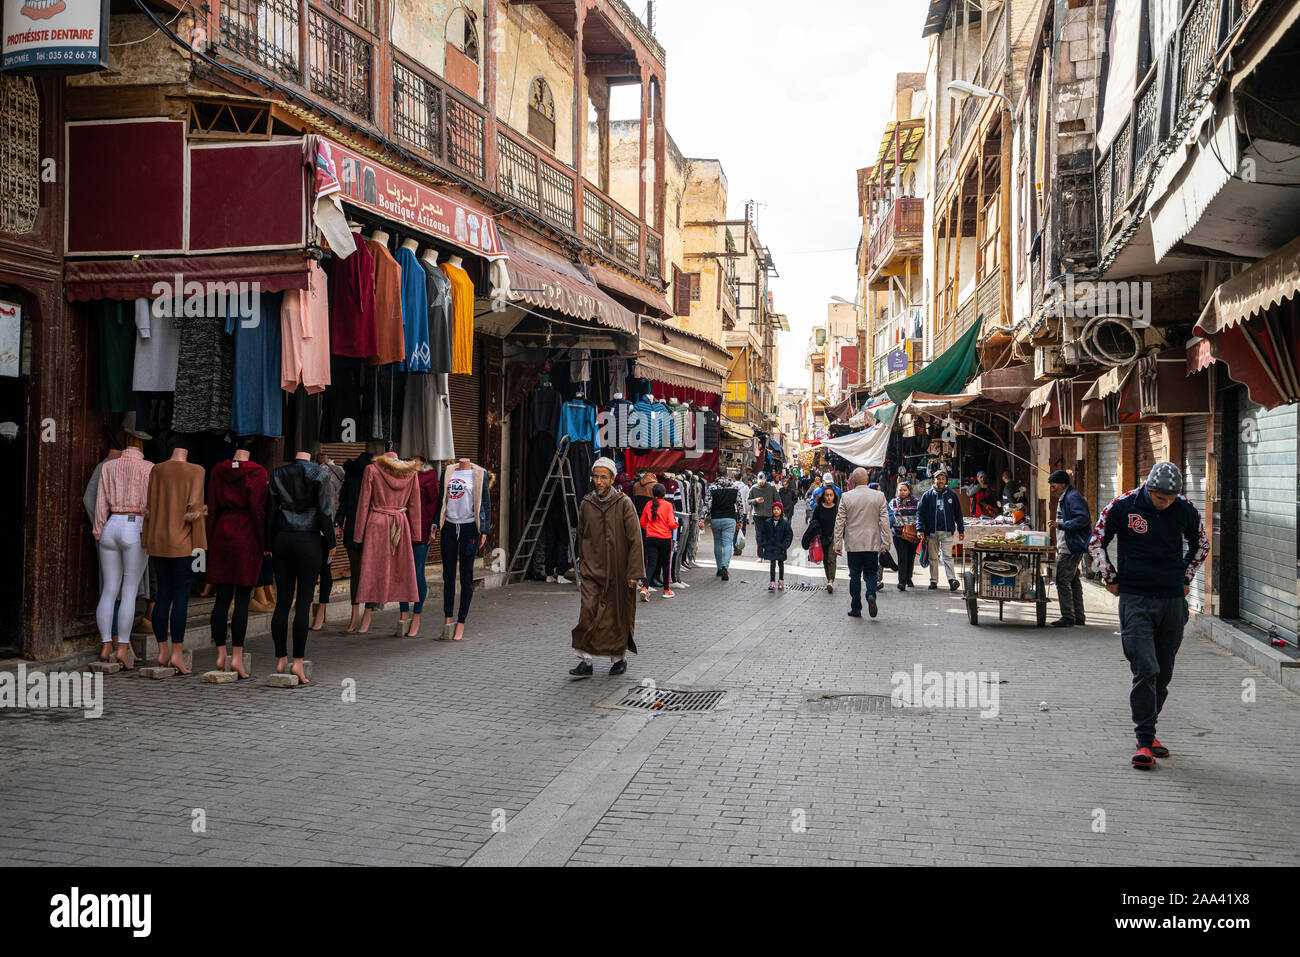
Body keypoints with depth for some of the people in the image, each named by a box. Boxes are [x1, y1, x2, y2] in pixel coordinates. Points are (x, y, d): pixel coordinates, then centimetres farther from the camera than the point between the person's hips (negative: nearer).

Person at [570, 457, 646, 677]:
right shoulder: (586, 504, 4)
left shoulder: (624, 504, -6)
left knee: (617, 616, 7)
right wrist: (583, 564, 19)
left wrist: (634, 572, -11)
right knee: (588, 613, -9)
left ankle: (619, 658, 24)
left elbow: (635, 540, -7)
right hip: (591, 570, 2)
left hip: (618, 571, -2)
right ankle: (586, 661, -7)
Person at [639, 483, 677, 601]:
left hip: (650, 538, 2)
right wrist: (675, 525, 10)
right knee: (665, 564, 13)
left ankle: (644, 587, -19)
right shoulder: (668, 505, -7)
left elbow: (642, 522, 10)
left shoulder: (648, 504, 4)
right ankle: (667, 590, 22)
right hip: (665, 538, -2)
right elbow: (671, 523, -11)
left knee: (651, 564, 2)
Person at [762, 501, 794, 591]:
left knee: (781, 563, 14)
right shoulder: (767, 522, 0)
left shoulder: (785, 523, -8)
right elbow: (764, 534, 9)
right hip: (770, 547, 1)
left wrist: (784, 545, -11)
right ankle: (772, 583, 0)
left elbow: (790, 535, -5)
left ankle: (781, 581, 29)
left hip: (780, 548, -1)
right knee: (772, 564, -1)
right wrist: (765, 544, -2)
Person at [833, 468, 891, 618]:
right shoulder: (879, 496, -2)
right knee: (870, 573, 12)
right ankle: (871, 595, -16)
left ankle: (856, 608, 8)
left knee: (855, 575, 7)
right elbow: (884, 521, -2)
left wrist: (838, 544, 3)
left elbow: (840, 522, -2)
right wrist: (885, 542, 3)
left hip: (853, 544, -1)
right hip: (872, 543, 1)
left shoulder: (846, 497, -4)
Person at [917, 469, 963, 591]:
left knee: (947, 556, -10)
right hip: (931, 532, 1)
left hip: (947, 531, -1)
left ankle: (952, 579, -15)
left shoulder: (952, 495, 5)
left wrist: (961, 530, 8)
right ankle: (934, 581, 13)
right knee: (933, 557, 7)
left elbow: (958, 514, 10)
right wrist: (920, 529, -7)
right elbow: (920, 512, 3)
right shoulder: (927, 495, 4)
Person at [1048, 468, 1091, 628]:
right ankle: (1078, 617, 19)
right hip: (1068, 547, 11)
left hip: (1071, 548, -11)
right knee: (1073, 581, 14)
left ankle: (1068, 617, -8)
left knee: (1063, 581, -10)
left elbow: (1083, 518, -25)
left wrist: (1060, 525, -24)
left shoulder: (1073, 497, -14)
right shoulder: (1065, 497, 19)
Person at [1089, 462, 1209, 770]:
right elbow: (1096, 543, 4)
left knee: (1163, 672, 10)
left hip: (1173, 600, 4)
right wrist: (1111, 580, 5)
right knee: (1145, 670, -12)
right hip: (1135, 598, -3)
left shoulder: (1185, 510, 0)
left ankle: (1147, 730, 25)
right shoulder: (1122, 506, -8)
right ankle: (1145, 741, -9)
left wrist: (1185, 579, 15)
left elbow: (1201, 545, 20)